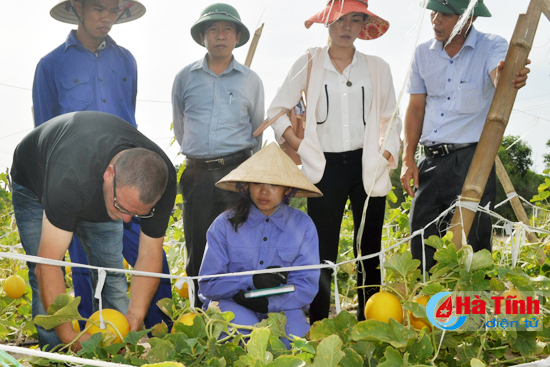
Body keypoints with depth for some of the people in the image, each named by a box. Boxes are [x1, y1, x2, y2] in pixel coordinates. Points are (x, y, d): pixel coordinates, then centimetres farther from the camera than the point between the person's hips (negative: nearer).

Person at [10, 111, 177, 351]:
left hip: (97, 191, 3)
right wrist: (70, 337, -48)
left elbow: (149, 255, -23)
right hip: (36, 185, -3)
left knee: (111, 275, -3)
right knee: (46, 283, -13)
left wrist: (134, 322, -32)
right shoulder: (70, 176, -48)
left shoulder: (163, 179, -33)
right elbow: (48, 265, -44)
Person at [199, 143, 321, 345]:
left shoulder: (303, 225, -1)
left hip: (281, 306, 2)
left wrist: (268, 303, -21)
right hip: (230, 303, -1)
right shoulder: (225, 224, -4)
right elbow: (208, 284, -5)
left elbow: (307, 285, -4)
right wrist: (252, 281, -21)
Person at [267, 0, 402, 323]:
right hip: (326, 167, -1)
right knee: (323, 250, -3)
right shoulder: (308, 64, 5)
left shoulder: (377, 68, 10)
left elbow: (391, 119, 15)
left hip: (367, 166, 2)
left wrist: (387, 155, 1)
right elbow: (278, 110, 7)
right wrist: (301, 148, -3)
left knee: (369, 250, 4)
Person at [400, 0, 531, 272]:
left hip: (471, 160, -5)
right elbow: (416, 108, 11)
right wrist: (408, 159, 4)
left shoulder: (491, 46, -4)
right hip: (431, 160, 5)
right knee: (421, 249, 9)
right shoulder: (423, 53, 9)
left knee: (472, 249, -3)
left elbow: (498, 77, -26)